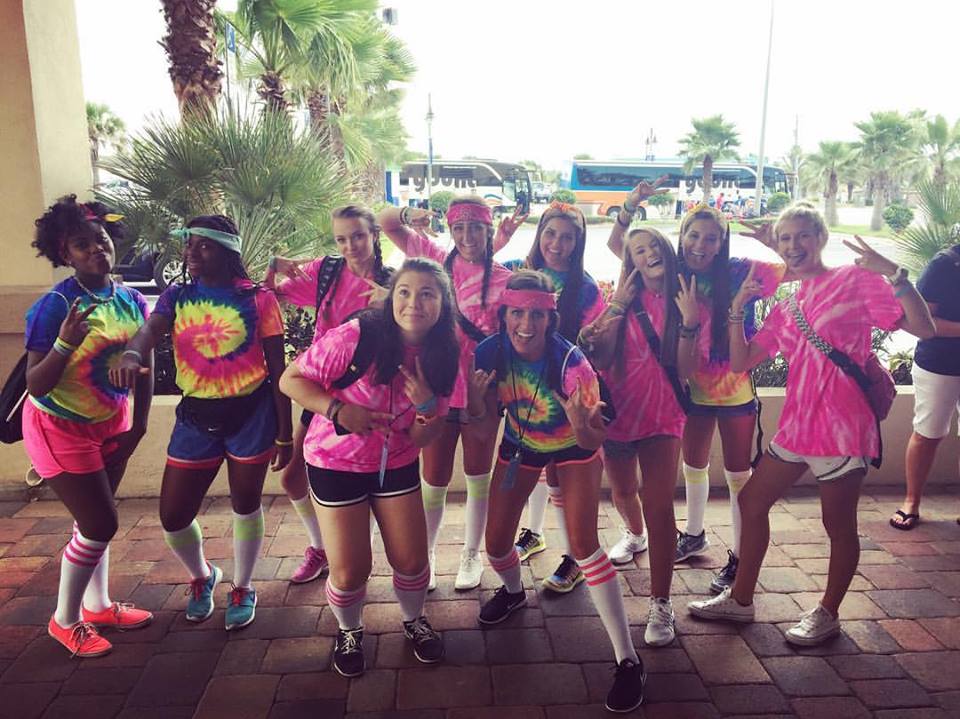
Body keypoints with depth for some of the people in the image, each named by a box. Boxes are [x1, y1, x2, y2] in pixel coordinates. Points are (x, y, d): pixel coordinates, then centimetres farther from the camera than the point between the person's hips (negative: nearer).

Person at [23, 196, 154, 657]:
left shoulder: (131, 300, -7)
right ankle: (65, 620, 20)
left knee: (93, 519, 17)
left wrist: (138, 426, 4)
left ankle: (98, 605, 35)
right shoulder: (54, 306, -22)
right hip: (61, 428, -5)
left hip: (111, 424, 5)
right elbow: (35, 386, -22)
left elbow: (144, 368, 2)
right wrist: (64, 343, -37)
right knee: (100, 524, -2)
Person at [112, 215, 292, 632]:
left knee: (246, 505, 12)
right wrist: (131, 355, -41)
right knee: (172, 516, 6)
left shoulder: (258, 299, -8)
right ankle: (202, 577, 38)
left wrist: (284, 433, -6)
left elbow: (277, 369, -6)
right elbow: (149, 330, -16)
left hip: (250, 414, -3)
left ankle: (242, 589, 37)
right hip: (196, 415, 3)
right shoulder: (177, 296, 3)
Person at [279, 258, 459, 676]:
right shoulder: (357, 336, -25)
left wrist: (427, 404, -25)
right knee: (350, 571, 0)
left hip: (397, 465, 4)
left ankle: (414, 620, 40)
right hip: (337, 462, -3)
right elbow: (291, 380, -17)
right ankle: (349, 631, 34)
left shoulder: (440, 359, -9)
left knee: (411, 561, 6)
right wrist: (339, 410, -31)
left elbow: (422, 439, -4)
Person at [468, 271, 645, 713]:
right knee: (496, 544, 5)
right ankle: (514, 592, 44)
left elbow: (592, 440, -28)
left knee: (583, 544, -18)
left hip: (572, 449, -4)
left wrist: (581, 423, -51)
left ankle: (628, 660, -5)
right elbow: (482, 419, -10)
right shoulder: (490, 353, -23)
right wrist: (476, 399, -32)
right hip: (520, 446, 4)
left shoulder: (571, 363, -34)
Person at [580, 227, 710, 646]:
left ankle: (660, 605, -5)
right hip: (617, 410, 3)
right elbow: (601, 359, -7)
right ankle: (634, 534, 54)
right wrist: (615, 308, -13)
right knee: (623, 492, 21)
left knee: (659, 506, -14)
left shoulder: (693, 305, 0)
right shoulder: (625, 299, 4)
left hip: (662, 416, -3)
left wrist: (688, 321, -20)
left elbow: (686, 370, -10)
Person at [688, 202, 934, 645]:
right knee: (752, 502, 13)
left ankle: (828, 614, 29)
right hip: (797, 424, 7)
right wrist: (737, 308, -1)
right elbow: (740, 363, 7)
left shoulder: (855, 280, -5)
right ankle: (740, 600, 28)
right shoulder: (785, 309, 13)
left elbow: (923, 329, -13)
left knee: (838, 523, 7)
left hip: (842, 425, -7)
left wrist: (894, 275, -25)